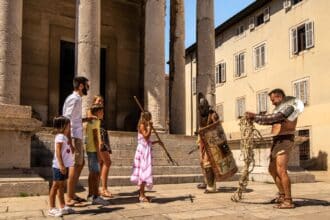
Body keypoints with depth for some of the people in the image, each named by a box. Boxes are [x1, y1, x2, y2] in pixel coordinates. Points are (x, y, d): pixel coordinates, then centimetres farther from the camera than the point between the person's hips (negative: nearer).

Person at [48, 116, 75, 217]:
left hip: (64, 165, 9)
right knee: (56, 186, -3)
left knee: (61, 186, 13)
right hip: (59, 166, -9)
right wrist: (61, 165, -25)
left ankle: (63, 207, 20)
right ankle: (52, 208, 4)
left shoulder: (64, 137, 15)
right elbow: (58, 152, -21)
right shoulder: (60, 137, -14)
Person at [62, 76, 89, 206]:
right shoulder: (75, 99, -12)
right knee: (75, 165, -6)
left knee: (80, 163, 15)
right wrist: (70, 141, -24)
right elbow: (67, 119, -20)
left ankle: (72, 194, 23)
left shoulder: (75, 98, 18)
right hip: (74, 136, -10)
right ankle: (69, 198, 0)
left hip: (77, 136, 10)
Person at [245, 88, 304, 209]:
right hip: (276, 142, 10)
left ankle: (288, 201, -14)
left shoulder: (289, 107, -9)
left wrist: (254, 116, -23)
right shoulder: (280, 109, 21)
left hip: (284, 141, -10)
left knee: (281, 170, -16)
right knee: (273, 170, 14)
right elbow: (269, 120, 16)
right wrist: (254, 118, 4)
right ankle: (282, 195, 24)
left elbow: (273, 118, -22)